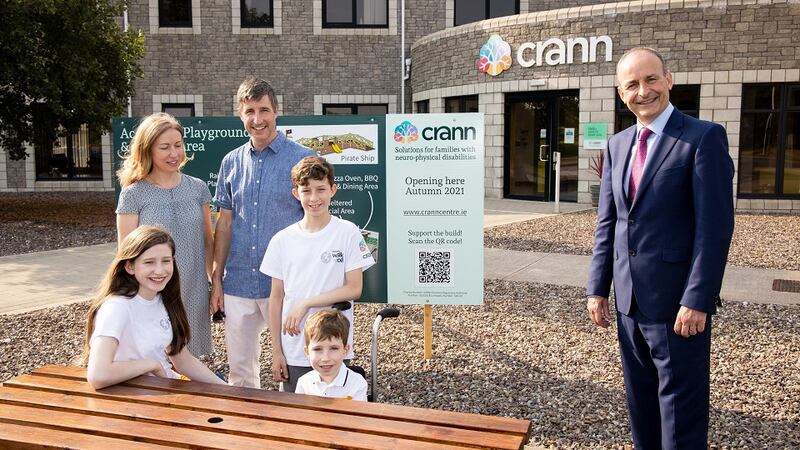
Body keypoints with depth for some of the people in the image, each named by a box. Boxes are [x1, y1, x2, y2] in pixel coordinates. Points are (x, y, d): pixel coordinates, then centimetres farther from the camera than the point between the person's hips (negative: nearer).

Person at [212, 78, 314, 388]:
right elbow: (225, 223, 11)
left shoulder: (303, 160, -5)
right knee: (239, 369, 15)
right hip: (238, 284, 4)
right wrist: (216, 280, 7)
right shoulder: (231, 162, 8)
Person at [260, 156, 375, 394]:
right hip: (293, 353, 2)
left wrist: (306, 304, -14)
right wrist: (276, 351, 4)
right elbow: (277, 297, 5)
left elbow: (354, 288, -8)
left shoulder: (348, 233, -5)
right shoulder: (282, 240, 2)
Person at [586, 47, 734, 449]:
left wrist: (697, 299, -18)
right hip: (629, 300, 6)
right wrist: (598, 287, 7)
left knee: (681, 406, 5)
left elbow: (715, 225, -15)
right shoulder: (617, 145, 10)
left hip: (678, 302, -6)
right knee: (641, 401, 18)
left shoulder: (703, 137, -10)